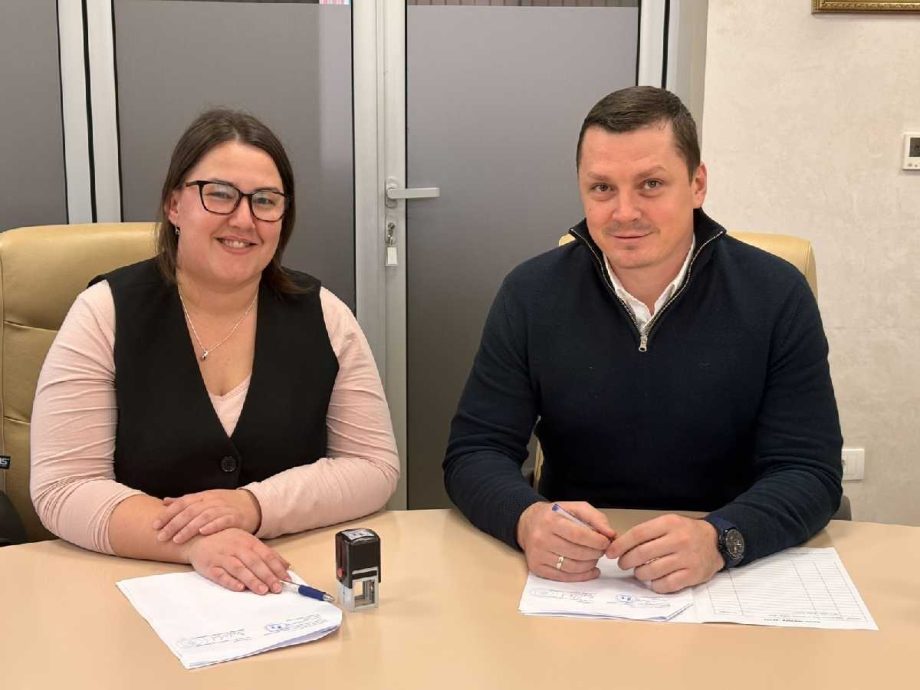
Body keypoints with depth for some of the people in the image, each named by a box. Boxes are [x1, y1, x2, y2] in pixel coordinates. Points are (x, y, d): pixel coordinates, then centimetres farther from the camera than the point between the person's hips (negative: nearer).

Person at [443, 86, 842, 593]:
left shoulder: (776, 297, -4)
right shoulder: (531, 295, -2)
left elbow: (809, 471, -7)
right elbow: (475, 452, -3)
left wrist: (719, 539, -29)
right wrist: (528, 520, -26)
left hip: (728, 577, 0)